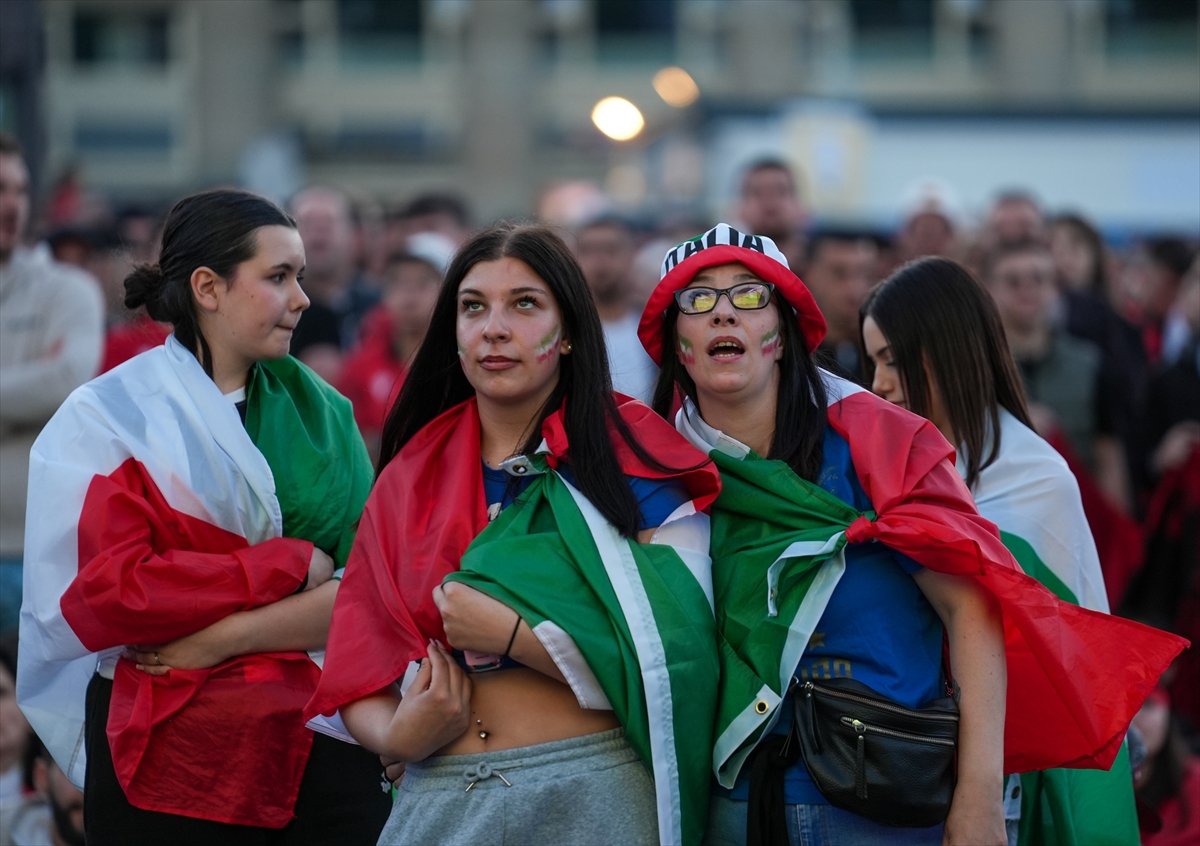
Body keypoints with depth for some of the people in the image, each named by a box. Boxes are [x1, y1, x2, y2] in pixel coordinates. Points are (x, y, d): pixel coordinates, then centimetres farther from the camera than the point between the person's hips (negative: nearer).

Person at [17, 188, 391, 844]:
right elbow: (101, 594, -15)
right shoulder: (109, 416, -1)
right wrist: (292, 564, -12)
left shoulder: (320, 413, 10)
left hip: (323, 754, 3)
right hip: (166, 759, -3)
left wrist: (223, 637, -16)